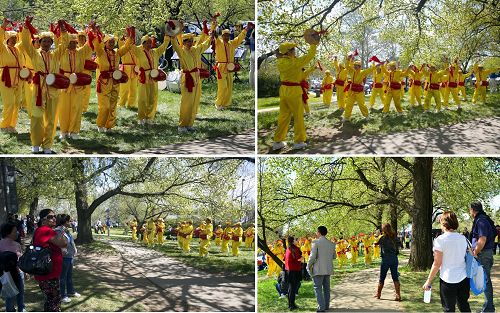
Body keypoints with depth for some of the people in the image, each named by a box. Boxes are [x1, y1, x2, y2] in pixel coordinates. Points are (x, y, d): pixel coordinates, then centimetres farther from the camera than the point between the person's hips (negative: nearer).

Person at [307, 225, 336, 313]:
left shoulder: (316, 242, -13)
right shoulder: (331, 244, 6)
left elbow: (312, 256, -16)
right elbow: (334, 256, 12)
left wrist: (308, 266, -3)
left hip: (318, 269, -6)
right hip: (328, 269, 6)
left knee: (318, 288, 0)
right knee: (326, 288, 15)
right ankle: (327, 305, 19)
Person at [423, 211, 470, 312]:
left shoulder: (440, 240, -12)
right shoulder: (463, 238, 5)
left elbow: (437, 264, -12)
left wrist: (428, 281, -4)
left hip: (448, 280, -5)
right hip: (464, 279, 5)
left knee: (449, 309, 4)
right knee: (464, 307, 16)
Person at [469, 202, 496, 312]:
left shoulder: (481, 221, -17)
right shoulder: (485, 219, 14)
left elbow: (482, 240, -24)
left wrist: (474, 253, -15)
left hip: (483, 253, -10)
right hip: (487, 252, 10)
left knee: (485, 280, -5)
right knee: (486, 279, 16)